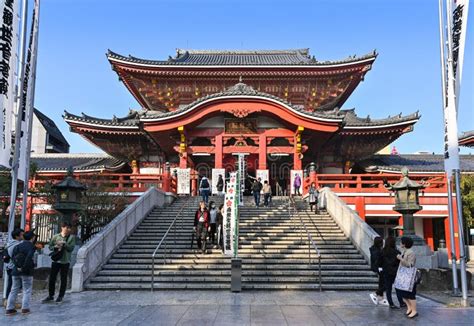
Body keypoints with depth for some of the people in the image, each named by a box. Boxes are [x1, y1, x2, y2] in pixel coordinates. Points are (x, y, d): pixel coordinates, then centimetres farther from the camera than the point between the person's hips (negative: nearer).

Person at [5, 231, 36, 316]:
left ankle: (10, 308, 14)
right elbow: (29, 258, -23)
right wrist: (24, 268, -15)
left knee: (14, 290, 14)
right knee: (27, 290, 5)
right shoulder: (31, 246, -9)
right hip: (27, 272, -5)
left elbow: (13, 256, 1)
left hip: (16, 271, 5)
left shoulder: (18, 245, 9)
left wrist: (18, 266, -1)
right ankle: (25, 308, 2)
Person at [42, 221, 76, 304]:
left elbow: (71, 248, -8)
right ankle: (51, 295, 21)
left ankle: (60, 296, 18)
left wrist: (64, 244, -21)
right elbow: (50, 246, 5)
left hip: (65, 261, -1)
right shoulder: (55, 236, 2)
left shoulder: (72, 237, -1)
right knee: (52, 278, 6)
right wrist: (56, 247, -14)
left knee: (63, 280, 6)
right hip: (56, 260, 1)